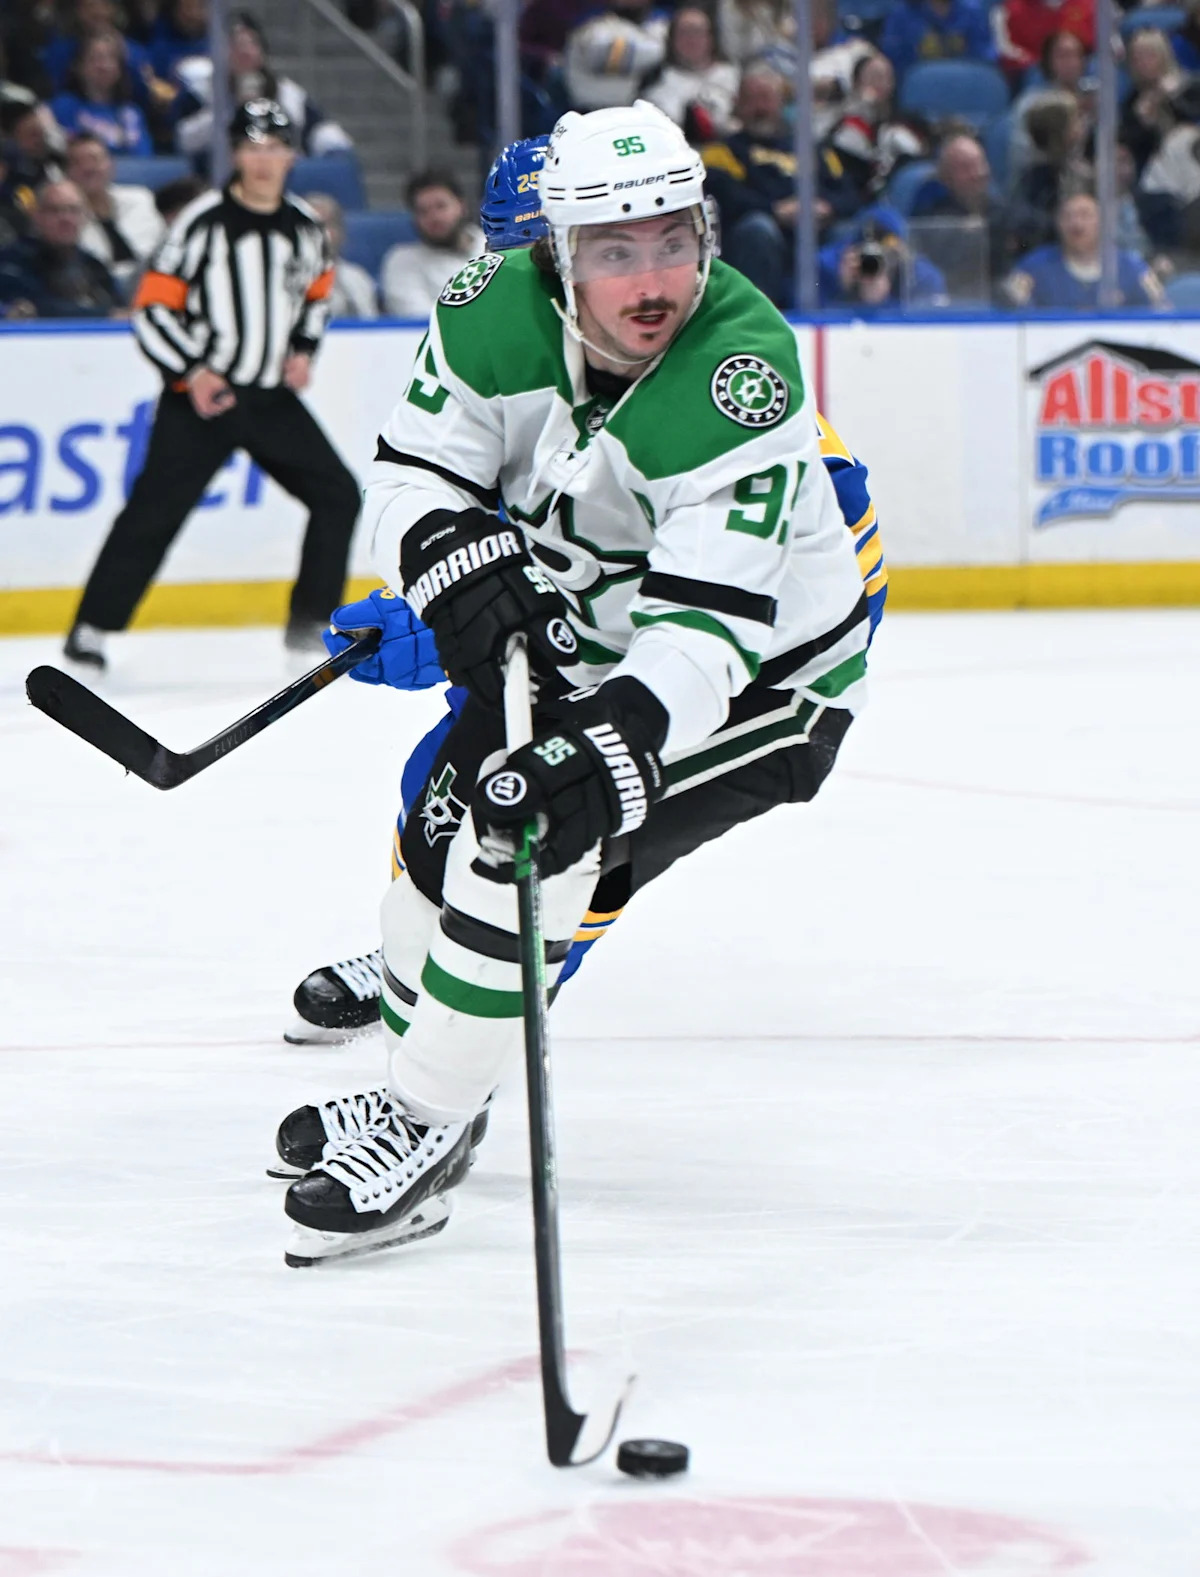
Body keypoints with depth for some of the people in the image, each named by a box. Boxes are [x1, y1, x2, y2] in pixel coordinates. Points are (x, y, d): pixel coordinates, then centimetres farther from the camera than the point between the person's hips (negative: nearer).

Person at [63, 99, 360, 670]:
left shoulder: (305, 226, 5)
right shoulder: (203, 222, -11)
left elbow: (317, 292, 24)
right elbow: (152, 307, -10)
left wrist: (303, 349, 8)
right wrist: (192, 372, -18)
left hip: (273, 398, 6)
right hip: (202, 397, -6)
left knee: (338, 495, 2)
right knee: (155, 509, -13)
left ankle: (311, 622, 14)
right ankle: (92, 627, -10)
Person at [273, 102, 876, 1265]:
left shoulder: (741, 377, -35)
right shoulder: (500, 310, -18)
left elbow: (709, 624, -40)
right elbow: (412, 474, -12)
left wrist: (620, 739, -54)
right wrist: (455, 559, -34)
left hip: (761, 674, -7)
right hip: (586, 641, 7)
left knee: (528, 844, -22)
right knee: (443, 824, 15)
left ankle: (425, 1137, -9)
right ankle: (417, 1067, 42)